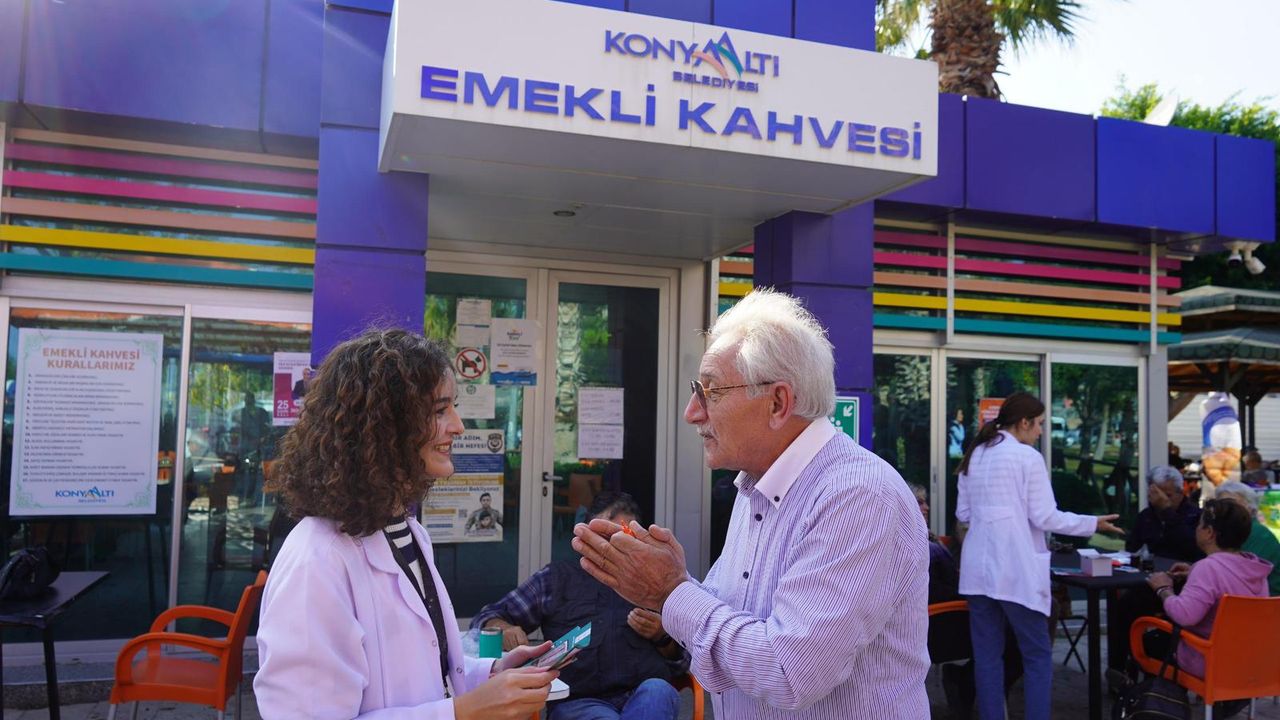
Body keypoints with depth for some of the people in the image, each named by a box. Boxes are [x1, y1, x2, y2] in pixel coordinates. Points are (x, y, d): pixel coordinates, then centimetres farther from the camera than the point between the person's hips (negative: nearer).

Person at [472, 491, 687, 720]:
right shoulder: (557, 577, 19)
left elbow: (681, 663, 22)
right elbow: (486, 618, 17)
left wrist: (662, 636, 0)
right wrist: (504, 630, -6)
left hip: (649, 694, 2)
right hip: (579, 700, -2)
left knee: (657, 691, -33)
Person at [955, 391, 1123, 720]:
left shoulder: (974, 455, 11)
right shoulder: (1028, 456, -8)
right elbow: (1044, 517, -10)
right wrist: (1093, 523, 2)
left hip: (978, 569, 6)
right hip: (1015, 570, -6)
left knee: (987, 655, 9)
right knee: (1038, 655, 8)